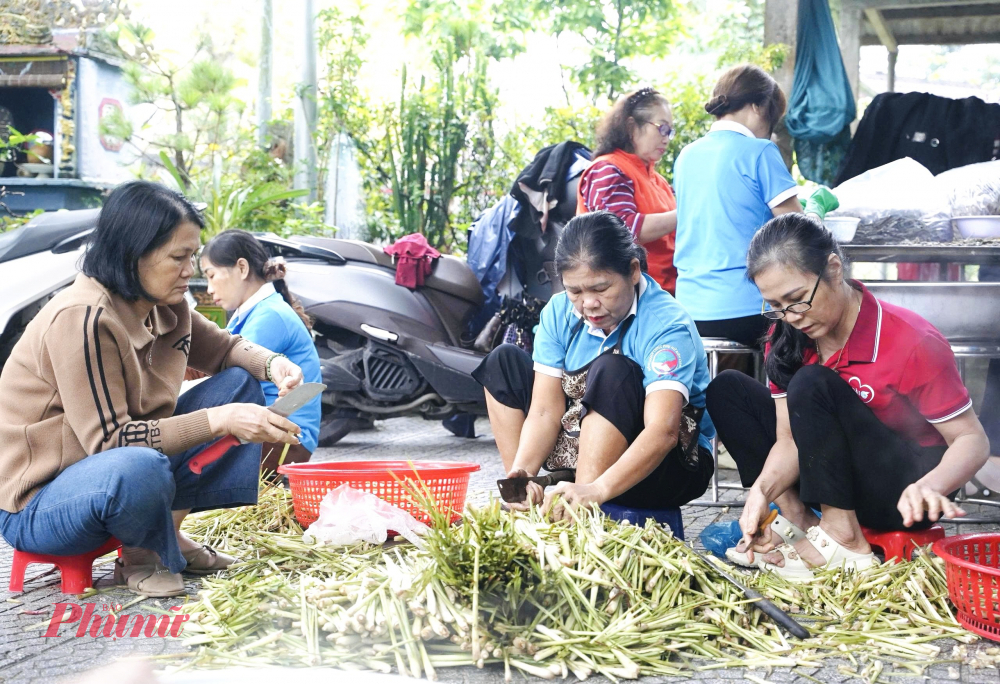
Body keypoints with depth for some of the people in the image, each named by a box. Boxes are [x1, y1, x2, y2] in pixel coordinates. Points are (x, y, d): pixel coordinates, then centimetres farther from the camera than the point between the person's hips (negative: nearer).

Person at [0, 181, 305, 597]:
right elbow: (109, 440, -28)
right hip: (35, 504, -9)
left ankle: (168, 533, -1)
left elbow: (221, 348, 15)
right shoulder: (84, 319, -27)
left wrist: (272, 364, -8)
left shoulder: (163, 305, -1)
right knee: (139, 470, -43)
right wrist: (219, 421, -32)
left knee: (240, 384, 4)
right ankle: (140, 558, -7)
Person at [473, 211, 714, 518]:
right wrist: (520, 472, -30)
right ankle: (526, 496, -11)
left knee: (611, 369, -31)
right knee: (504, 361, 2)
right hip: (579, 447, 6)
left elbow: (662, 431, -37)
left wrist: (597, 490, -52)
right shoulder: (559, 312, -6)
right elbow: (545, 411, -10)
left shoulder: (667, 326, -24)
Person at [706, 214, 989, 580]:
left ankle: (843, 540, -24)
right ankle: (797, 519, -12)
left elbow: (972, 440, -18)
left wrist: (931, 485, -40)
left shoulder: (912, 342, -22)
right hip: (836, 478, 7)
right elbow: (789, 438, -7)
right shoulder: (787, 336, -5)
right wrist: (762, 488, -29)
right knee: (727, 389, -3)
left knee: (813, 384, -29)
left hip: (902, 493, -7)